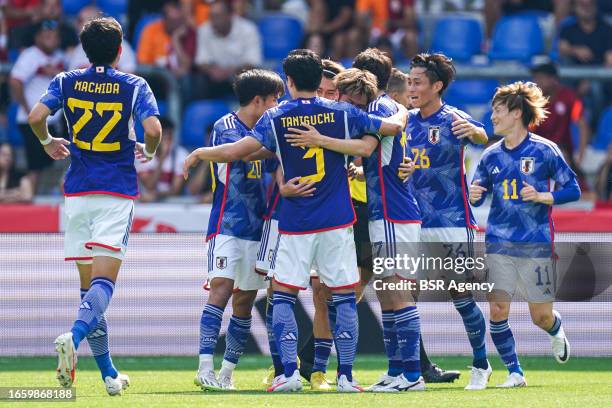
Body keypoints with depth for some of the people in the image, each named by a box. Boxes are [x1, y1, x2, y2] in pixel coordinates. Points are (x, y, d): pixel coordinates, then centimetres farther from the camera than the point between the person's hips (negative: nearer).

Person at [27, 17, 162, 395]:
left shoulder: (66, 82, 4)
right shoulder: (134, 86, -1)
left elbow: (36, 116, -9)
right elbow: (153, 128, -14)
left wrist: (48, 142, 12)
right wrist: (149, 152, 8)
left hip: (78, 191, 2)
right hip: (117, 193, -2)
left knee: (89, 282, 9)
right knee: (104, 281, -9)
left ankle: (109, 373, 9)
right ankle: (74, 336, -37)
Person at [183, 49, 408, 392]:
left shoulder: (275, 118, -3)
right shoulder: (342, 113, 1)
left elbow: (235, 151, -10)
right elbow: (394, 126, 7)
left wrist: (200, 153, 7)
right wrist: (403, 112, 30)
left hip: (294, 224, -1)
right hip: (337, 222, 1)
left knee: (283, 295, 6)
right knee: (345, 297, 5)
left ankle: (290, 372, -5)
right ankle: (346, 375, 2)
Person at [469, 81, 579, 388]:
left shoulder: (544, 151, -4)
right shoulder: (491, 155, 6)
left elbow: (573, 189, -1)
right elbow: (479, 195, 13)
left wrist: (544, 196, -17)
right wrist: (473, 195, -10)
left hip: (536, 245, -3)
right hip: (499, 244, 3)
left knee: (541, 316, 4)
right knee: (497, 310, -10)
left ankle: (556, 332, 41)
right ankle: (514, 372, 3)